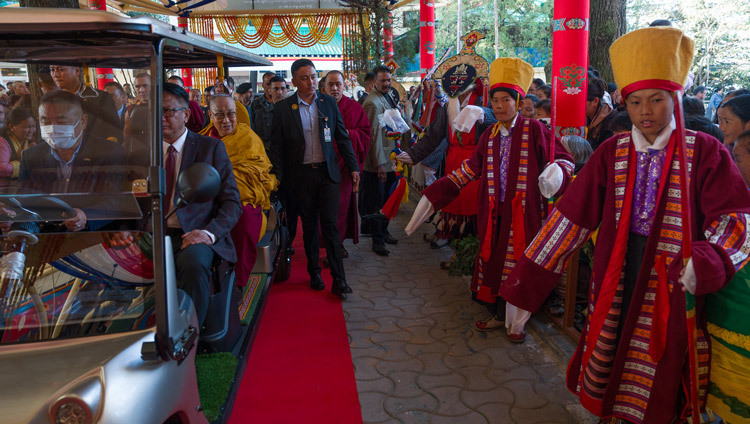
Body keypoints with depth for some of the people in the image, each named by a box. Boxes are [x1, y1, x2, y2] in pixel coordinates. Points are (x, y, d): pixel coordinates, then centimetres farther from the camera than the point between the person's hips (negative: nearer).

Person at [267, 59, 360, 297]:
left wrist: (353, 167, 4)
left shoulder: (329, 103, 4)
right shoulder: (283, 108, -2)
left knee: (330, 224, -3)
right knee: (309, 226, 9)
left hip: (327, 172, 1)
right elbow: (277, 146, 1)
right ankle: (314, 273, 24)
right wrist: (277, 178, -3)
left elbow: (342, 138, 8)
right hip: (301, 176, 0)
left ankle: (338, 280, 2)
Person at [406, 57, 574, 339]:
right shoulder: (490, 135, 10)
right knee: (492, 260, 9)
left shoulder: (534, 130, -5)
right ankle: (497, 314, 27)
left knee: (517, 262, 1)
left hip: (523, 212, -4)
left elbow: (564, 158, -2)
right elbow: (472, 168, 14)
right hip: (494, 213, 5)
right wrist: (435, 192, 10)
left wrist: (557, 171, -27)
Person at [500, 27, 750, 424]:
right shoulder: (611, 152, 0)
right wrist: (524, 286, -10)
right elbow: (571, 216, -4)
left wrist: (708, 259, -33)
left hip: (672, 284, -2)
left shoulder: (705, 152, -4)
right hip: (614, 283, 2)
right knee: (609, 360, 15)